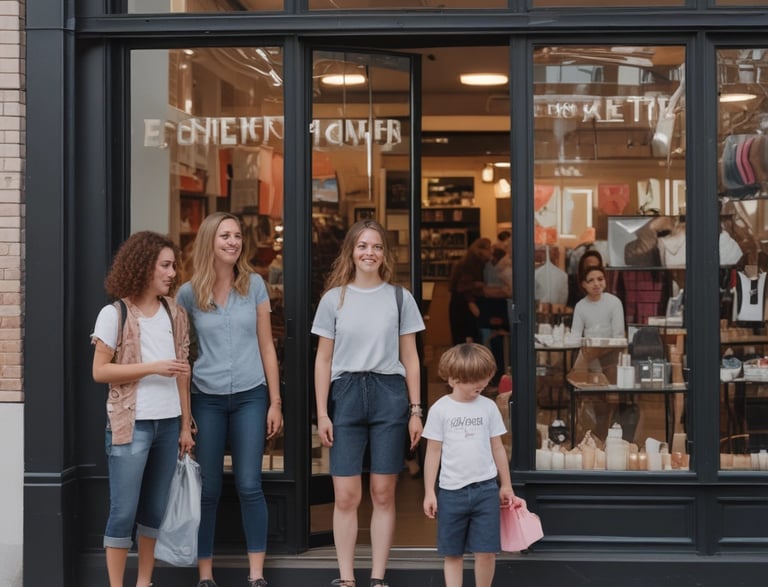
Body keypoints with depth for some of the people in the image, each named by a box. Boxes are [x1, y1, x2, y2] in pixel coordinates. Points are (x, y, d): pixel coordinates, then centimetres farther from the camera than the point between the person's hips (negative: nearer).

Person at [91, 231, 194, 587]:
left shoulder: (174, 313, 9)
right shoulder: (114, 314, -5)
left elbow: (182, 374, 11)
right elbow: (99, 371, -9)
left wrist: (185, 425, 9)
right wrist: (153, 367, -17)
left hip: (168, 423, 5)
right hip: (130, 424, -5)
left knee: (155, 509, 11)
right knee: (124, 511, -2)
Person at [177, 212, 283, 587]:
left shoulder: (254, 285, 2)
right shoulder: (189, 293, 0)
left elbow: (266, 346, 5)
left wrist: (275, 401, 2)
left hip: (250, 396, 0)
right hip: (206, 399, 0)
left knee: (249, 486, 1)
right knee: (207, 489, 5)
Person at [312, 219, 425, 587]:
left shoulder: (399, 298, 6)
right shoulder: (334, 298, 6)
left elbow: (409, 358, 7)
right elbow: (323, 360, 6)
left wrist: (415, 411, 2)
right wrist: (321, 413, 0)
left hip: (389, 394, 0)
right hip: (345, 394, 0)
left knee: (383, 494, 3)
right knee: (346, 496, -2)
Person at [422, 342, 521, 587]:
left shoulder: (488, 407, 3)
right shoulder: (440, 409, -4)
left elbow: (497, 448, 11)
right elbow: (433, 452, 0)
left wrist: (506, 486, 15)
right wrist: (429, 492, -1)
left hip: (486, 489, 1)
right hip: (451, 491, -1)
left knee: (486, 550, 0)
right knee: (452, 553, 8)